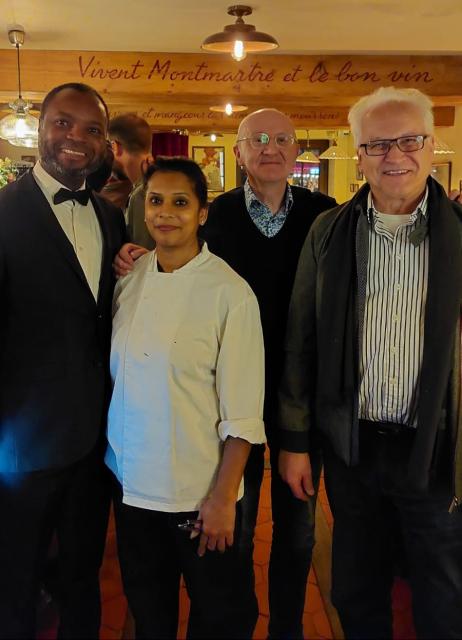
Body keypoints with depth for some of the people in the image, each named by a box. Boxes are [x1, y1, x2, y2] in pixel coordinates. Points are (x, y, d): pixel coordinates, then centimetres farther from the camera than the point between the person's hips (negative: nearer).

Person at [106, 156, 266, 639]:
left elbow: (243, 412, -14)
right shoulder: (130, 278, -1)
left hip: (198, 488, -4)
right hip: (130, 480, 5)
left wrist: (223, 496, -14)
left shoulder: (229, 292, -16)